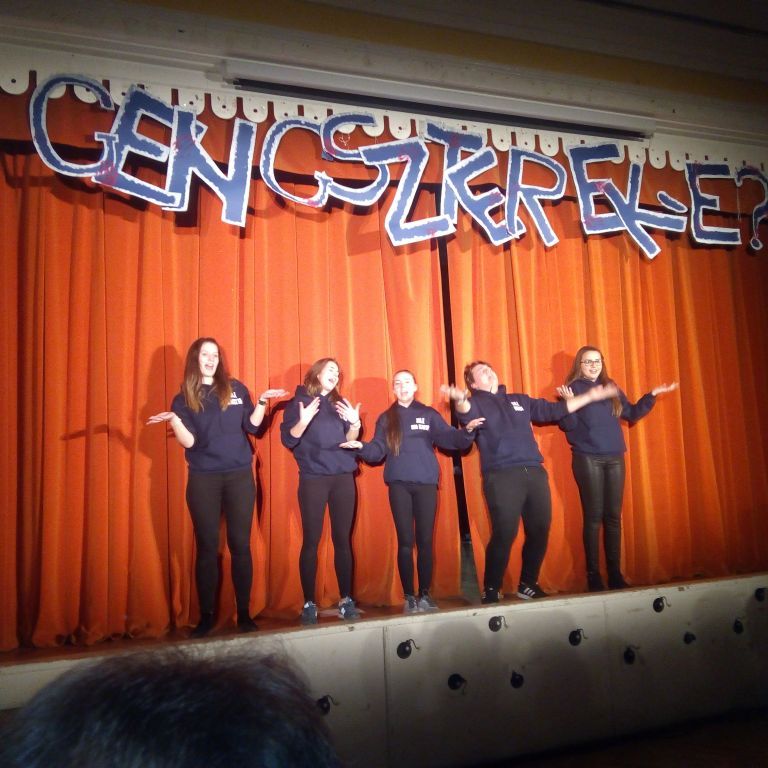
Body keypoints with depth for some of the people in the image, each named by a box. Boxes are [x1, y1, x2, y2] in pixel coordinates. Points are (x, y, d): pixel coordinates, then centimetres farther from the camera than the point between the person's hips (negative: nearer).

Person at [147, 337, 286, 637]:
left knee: (240, 544, 2)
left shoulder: (236, 388, 8)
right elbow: (188, 441, -4)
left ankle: (244, 614, 11)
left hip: (240, 476, 1)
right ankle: (206, 616, 13)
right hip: (203, 479, 0)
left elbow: (252, 427, 6)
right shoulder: (183, 398, 6)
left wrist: (261, 402, -6)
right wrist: (173, 419, -19)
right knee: (206, 547, 2)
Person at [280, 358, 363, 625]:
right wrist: (303, 421, -23)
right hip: (313, 479, -3)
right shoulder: (299, 402, 3)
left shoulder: (340, 404, 15)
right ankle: (309, 603, 6)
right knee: (311, 541, -3)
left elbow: (349, 441, 11)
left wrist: (355, 424, -8)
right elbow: (288, 440, -5)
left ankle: (346, 600, 11)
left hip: (343, 477, 4)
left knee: (343, 540, 4)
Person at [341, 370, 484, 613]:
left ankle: (425, 594, 14)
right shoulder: (386, 419, 11)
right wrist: (362, 447, -16)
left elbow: (449, 439, 0)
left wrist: (467, 431, -20)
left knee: (425, 541, 3)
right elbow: (378, 451, 4)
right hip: (399, 485, 0)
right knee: (405, 542, 1)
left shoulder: (429, 414, 10)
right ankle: (409, 596, 9)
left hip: (426, 484, 0)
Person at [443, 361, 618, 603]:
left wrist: (590, 396, 25)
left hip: (534, 472, 6)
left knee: (539, 531, 5)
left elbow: (554, 410, 26)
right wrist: (460, 400, -40)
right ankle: (491, 590, 5)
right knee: (504, 534, -11)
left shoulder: (520, 400, 25)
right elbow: (467, 415, -16)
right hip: (501, 476, -5)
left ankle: (528, 585, 24)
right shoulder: (476, 403, 8)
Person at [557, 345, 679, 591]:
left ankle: (615, 573, 15)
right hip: (588, 459, -5)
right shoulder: (573, 388, -2)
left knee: (613, 516, 7)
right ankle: (593, 575, 5)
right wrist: (569, 403, -27)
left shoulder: (612, 388, 15)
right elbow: (567, 425, -11)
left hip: (615, 458, 5)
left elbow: (631, 414, 20)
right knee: (594, 517, -3)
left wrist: (651, 396, 13)